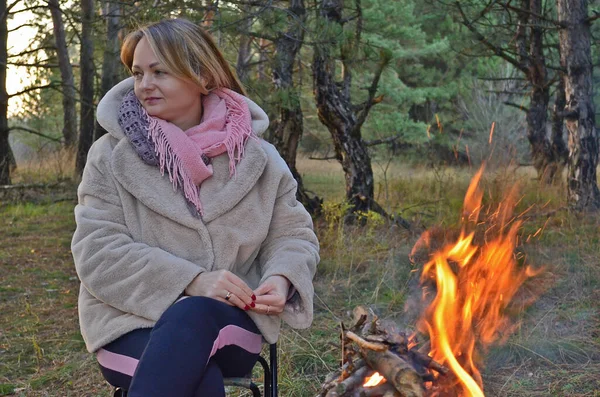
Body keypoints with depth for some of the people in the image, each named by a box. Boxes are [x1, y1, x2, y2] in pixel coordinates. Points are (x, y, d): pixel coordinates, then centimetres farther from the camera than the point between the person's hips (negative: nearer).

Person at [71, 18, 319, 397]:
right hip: (132, 323, -1)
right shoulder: (111, 156, 0)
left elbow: (293, 235, 12)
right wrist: (191, 281, -20)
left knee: (192, 315, -36)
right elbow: (97, 252, -7)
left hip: (229, 320, 2)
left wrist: (281, 279, -13)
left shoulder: (257, 156, 5)